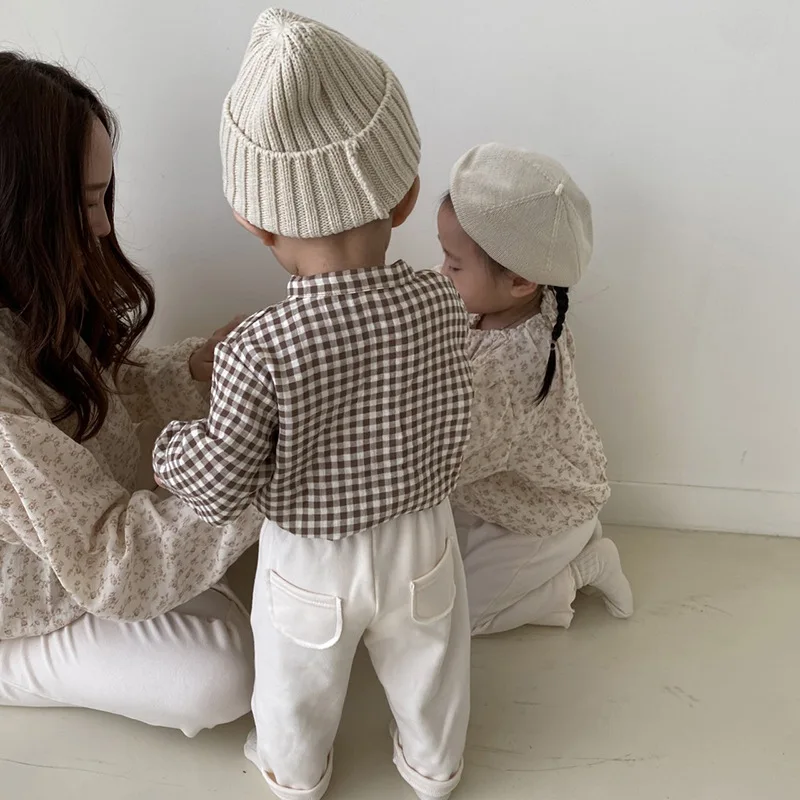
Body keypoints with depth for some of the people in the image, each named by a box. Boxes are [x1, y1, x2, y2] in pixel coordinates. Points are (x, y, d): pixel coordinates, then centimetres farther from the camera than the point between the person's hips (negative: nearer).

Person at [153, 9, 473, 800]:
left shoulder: (258, 350, -33)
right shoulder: (442, 305, -22)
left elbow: (218, 489, -22)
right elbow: (450, 430, -6)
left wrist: (170, 445, -2)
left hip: (309, 563, -2)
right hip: (420, 541, 3)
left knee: (299, 683, 29)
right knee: (428, 668, 30)